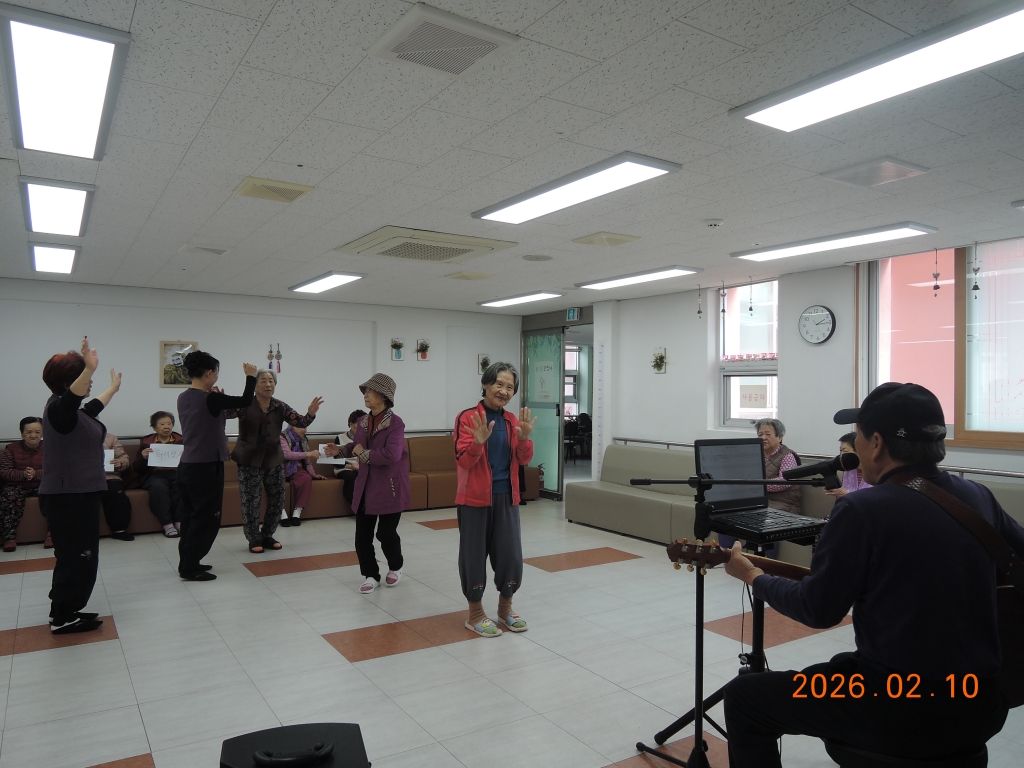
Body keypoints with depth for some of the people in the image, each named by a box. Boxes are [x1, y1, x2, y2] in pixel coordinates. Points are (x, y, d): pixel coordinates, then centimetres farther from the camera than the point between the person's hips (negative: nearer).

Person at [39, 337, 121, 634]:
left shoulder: (73, 410, 14)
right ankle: (63, 618, 3)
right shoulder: (58, 407, -15)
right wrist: (89, 369, -56)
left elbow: (93, 407, 38)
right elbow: (73, 394, -39)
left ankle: (64, 612, 23)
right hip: (67, 497, -10)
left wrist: (113, 388, 53)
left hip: (77, 494, 10)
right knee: (77, 558, -6)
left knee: (77, 557, 14)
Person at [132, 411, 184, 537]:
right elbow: (136, 468, 10)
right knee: (158, 486, -35)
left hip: (176, 472, 0)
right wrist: (142, 457, -11)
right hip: (155, 474, 0)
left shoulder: (180, 440, 16)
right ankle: (167, 524, -29)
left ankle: (179, 521, -24)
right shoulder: (147, 442, 15)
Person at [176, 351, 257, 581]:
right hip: (206, 467, -8)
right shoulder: (210, 399, -18)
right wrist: (250, 377, 1)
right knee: (207, 518, 1)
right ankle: (190, 568, 5)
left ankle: (187, 563, 22)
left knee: (190, 516, 15)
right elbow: (245, 401, -11)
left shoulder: (183, 398, 6)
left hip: (187, 465, 9)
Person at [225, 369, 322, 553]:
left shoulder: (280, 407, -2)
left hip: (274, 459, 4)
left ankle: (267, 536, 23)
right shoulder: (245, 405, -11)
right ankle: (254, 539, 13)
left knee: (277, 500, 8)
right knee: (251, 501, -1)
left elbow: (300, 422, -8)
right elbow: (226, 413, -25)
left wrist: (310, 414, -29)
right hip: (250, 460, -4)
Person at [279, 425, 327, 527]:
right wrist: (309, 454, -24)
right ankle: (282, 512, -30)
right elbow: (287, 454, -20)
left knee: (307, 478, -31)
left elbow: (307, 461, 18)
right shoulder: (283, 437, -3)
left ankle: (297, 512, -29)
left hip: (296, 469, 4)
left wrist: (313, 474, 2)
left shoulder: (303, 440, 16)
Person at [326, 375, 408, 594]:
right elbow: (356, 446, 22)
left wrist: (364, 453, -19)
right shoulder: (363, 421, 6)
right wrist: (340, 450, 3)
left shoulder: (395, 423, -16)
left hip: (389, 487, -6)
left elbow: (392, 454, -29)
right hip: (366, 486, 6)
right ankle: (371, 575, 22)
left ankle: (395, 568, 32)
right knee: (362, 535, 5)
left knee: (386, 533, 4)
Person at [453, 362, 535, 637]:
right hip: (475, 498, -5)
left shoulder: (513, 420, 7)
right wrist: (479, 441, -32)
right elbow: (463, 461, -14)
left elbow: (523, 460, 4)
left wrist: (524, 437, -14)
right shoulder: (468, 417, -10)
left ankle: (505, 609, 30)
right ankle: (475, 614, 22)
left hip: (506, 498, 5)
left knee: (511, 555, 10)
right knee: (474, 555, 5)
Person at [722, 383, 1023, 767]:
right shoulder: (978, 497, -1)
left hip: (902, 718, -7)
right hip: (982, 710, 7)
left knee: (743, 697, 10)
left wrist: (753, 577, 4)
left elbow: (818, 609, -12)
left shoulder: (862, 509, -18)